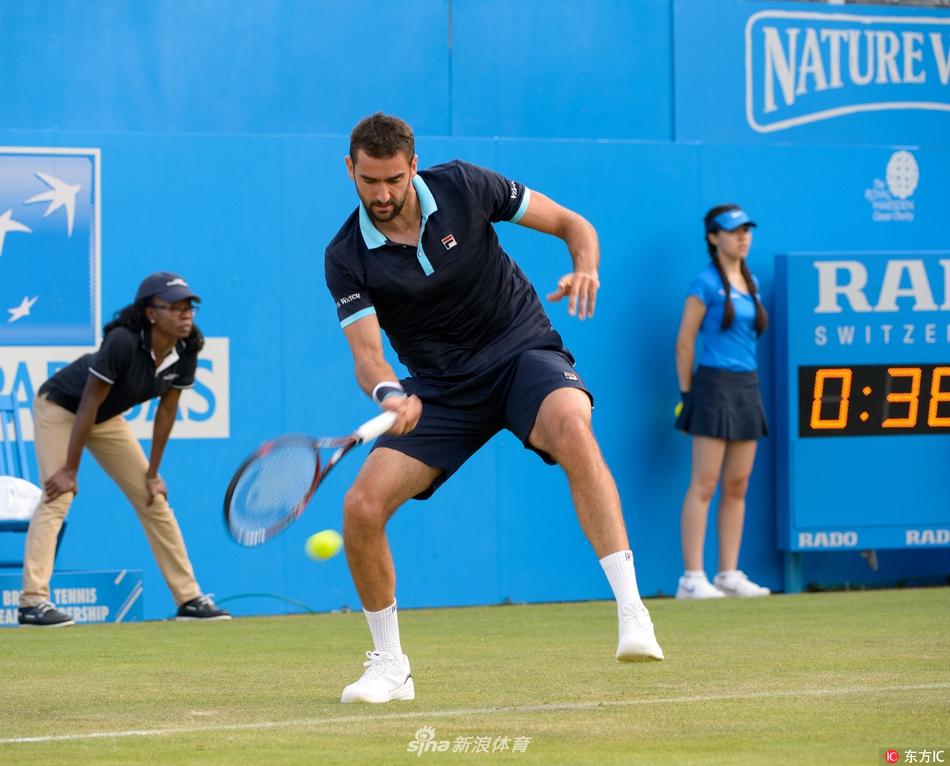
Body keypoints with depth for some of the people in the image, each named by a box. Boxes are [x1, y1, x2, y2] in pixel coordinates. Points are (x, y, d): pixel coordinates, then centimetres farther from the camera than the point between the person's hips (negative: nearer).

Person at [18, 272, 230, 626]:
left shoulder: (185, 352, -16)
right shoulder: (123, 342, -35)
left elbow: (166, 411, -4)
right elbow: (89, 404, -29)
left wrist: (152, 473, -1)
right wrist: (70, 469, -25)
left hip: (108, 420, 7)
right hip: (60, 408, -7)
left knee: (154, 500, 5)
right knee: (58, 496, -22)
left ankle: (189, 598, 12)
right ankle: (32, 601, -28)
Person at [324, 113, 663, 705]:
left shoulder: (463, 187, -8)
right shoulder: (348, 258, -8)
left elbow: (571, 224, 0)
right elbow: (367, 354, -16)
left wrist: (586, 271, -22)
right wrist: (389, 395, -39)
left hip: (525, 351, -2)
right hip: (441, 385, 2)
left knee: (571, 428, -37)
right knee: (362, 507, -15)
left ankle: (634, 617, -42)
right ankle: (390, 666, 8)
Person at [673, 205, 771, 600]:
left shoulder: (751, 282, 14)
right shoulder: (706, 284, -7)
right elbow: (684, 344, -6)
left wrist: (748, 383, 16)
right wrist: (688, 394, -5)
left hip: (748, 387, 7)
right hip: (715, 385, -7)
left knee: (737, 486, 7)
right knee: (704, 484, -8)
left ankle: (729, 574, 10)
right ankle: (692, 578, -9)